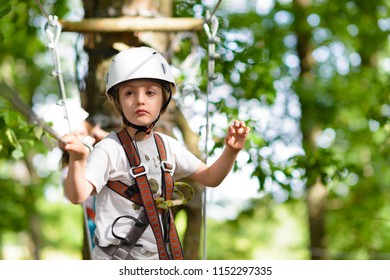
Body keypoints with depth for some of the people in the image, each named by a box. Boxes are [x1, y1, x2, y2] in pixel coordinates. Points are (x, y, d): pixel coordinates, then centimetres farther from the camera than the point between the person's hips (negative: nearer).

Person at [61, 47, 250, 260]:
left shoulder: (168, 146, 4)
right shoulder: (109, 149, -15)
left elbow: (210, 177, 13)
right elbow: (77, 196, -25)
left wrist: (231, 150, -5)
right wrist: (77, 160, -44)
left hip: (162, 255, 6)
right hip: (116, 259, -5)